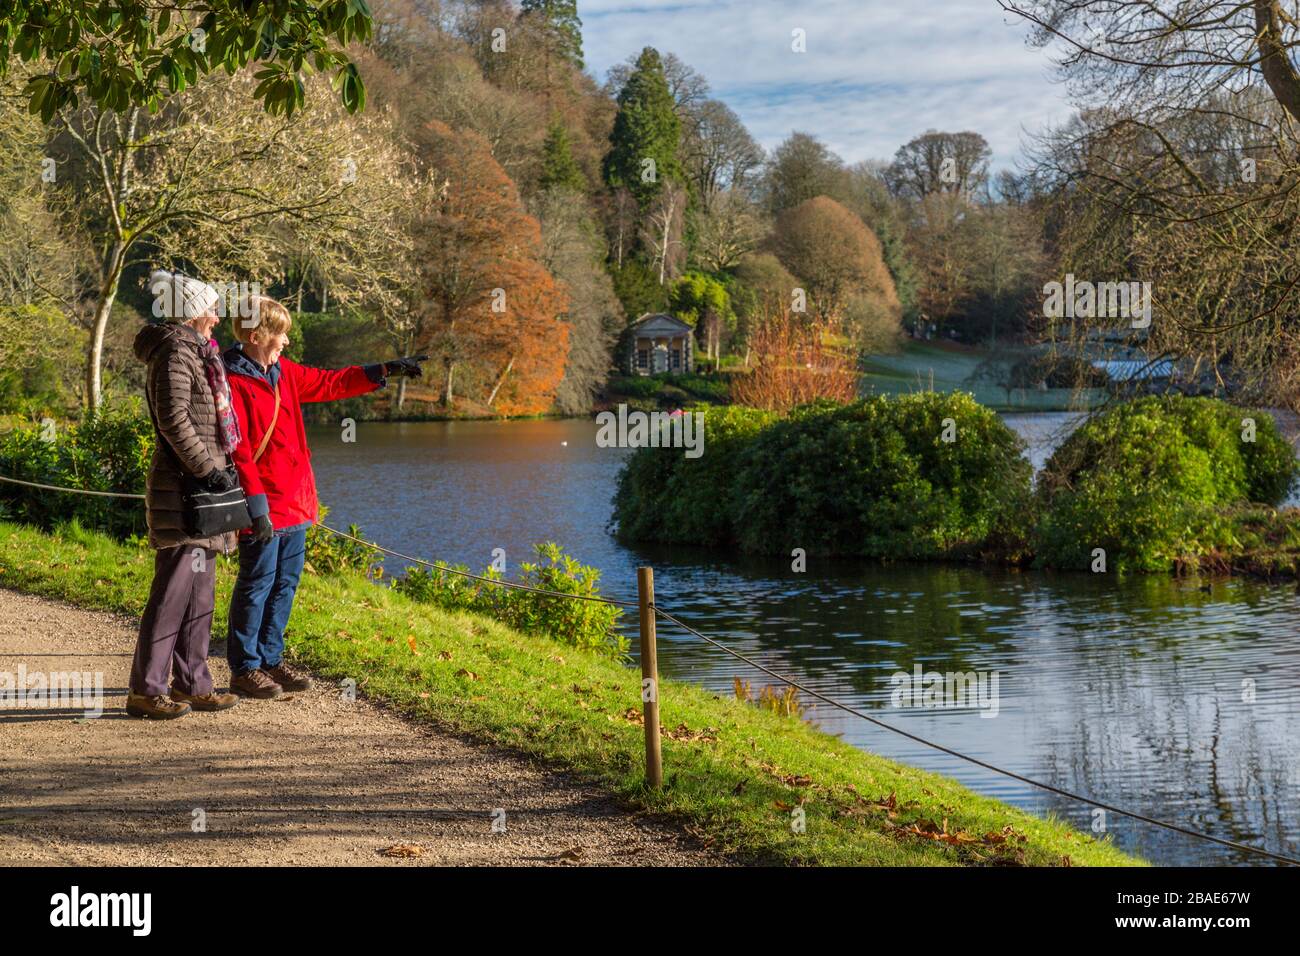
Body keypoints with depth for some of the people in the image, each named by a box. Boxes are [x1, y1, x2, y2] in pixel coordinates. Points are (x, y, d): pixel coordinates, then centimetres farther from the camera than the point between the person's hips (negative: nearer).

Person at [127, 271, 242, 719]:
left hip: (200, 486, 10)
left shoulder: (194, 350, 19)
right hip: (182, 490, -10)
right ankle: (145, 690, -3)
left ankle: (192, 685, 19)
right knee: (174, 593, -8)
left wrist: (221, 465, 15)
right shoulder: (175, 350, -11)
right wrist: (208, 469, -18)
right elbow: (173, 419, -20)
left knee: (200, 593, 13)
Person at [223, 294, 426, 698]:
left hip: (294, 503, 9)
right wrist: (256, 505, -20)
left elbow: (329, 383, 24)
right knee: (256, 585, -1)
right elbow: (238, 451, -18)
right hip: (264, 508, -9)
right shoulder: (234, 383, -14)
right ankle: (245, 669, 8)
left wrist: (384, 371, 20)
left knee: (285, 583, 14)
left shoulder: (283, 372, 12)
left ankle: (270, 659, 24)